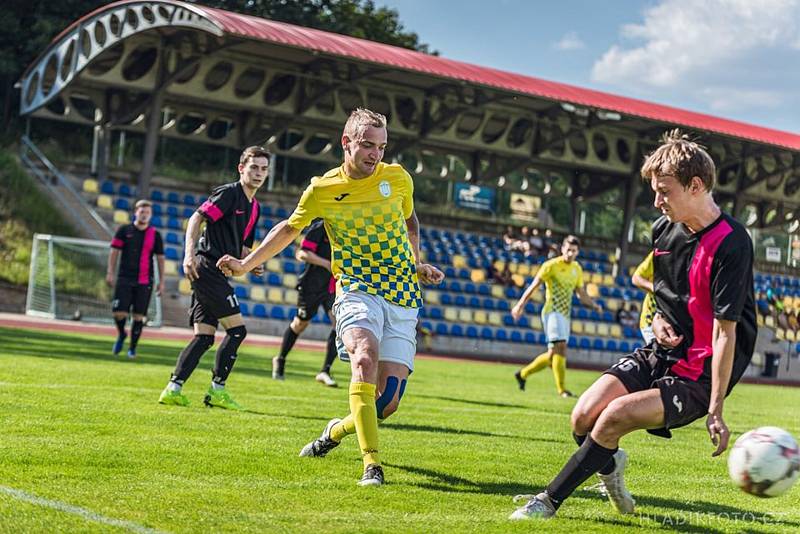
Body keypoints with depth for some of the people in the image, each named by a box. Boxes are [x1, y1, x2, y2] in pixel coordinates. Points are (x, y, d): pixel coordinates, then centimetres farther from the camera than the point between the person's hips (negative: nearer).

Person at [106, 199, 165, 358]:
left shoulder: (155, 234, 7)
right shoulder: (124, 230, 5)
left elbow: (160, 258, 10)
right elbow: (114, 251, 7)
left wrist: (161, 281, 6)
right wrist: (110, 272, -1)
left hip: (145, 281, 0)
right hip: (124, 278, 0)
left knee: (139, 316, -1)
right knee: (118, 313, -8)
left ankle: (132, 347, 15)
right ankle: (121, 335, 23)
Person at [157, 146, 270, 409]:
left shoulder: (254, 207, 20)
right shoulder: (229, 192, -7)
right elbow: (196, 219, -14)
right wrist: (189, 254, -26)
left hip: (216, 274, 9)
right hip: (207, 267, -9)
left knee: (204, 336, 5)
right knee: (237, 329, -8)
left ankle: (173, 388, 4)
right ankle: (217, 390, -2)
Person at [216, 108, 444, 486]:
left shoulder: (398, 178, 3)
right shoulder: (322, 190, -2)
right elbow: (290, 228, 15)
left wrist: (417, 264, 20)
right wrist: (247, 263, 12)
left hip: (403, 299, 2)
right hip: (357, 290, -2)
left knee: (388, 401, -5)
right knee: (365, 357, -35)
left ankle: (338, 430, 28)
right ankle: (371, 463, -33)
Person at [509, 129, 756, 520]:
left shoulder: (731, 245, -20)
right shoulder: (664, 228, 3)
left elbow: (725, 331, -21)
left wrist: (715, 410, -23)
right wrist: (658, 320, 1)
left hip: (701, 375, -7)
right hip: (659, 354, 7)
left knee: (616, 415, -25)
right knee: (584, 416, -12)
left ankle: (548, 502, -10)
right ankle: (609, 464, 24)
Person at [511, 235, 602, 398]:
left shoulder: (577, 269, 13)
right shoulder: (551, 265, -6)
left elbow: (581, 293, 21)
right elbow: (534, 285, -4)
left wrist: (594, 305, 5)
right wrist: (520, 305, -7)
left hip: (565, 314, 7)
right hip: (552, 311, -7)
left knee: (554, 354, 10)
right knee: (560, 346, -21)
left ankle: (523, 373, 26)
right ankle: (561, 389, -19)